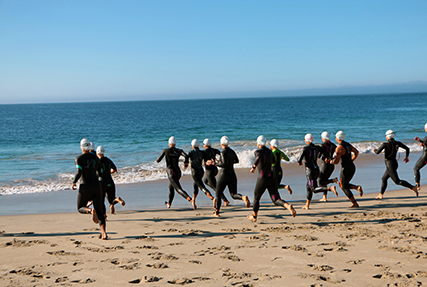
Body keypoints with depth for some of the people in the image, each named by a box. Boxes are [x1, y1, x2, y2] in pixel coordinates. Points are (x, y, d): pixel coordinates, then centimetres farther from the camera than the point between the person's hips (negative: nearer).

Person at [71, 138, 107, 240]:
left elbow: (79, 173, -17)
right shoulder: (95, 158, 9)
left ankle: (91, 211, -17)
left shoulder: (79, 158, -6)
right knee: (99, 212, 7)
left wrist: (74, 183, -2)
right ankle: (104, 233, -12)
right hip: (96, 186, 3)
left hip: (85, 187, -3)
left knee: (80, 208, 19)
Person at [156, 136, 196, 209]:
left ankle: (191, 200, -41)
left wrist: (159, 157, 24)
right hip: (178, 172, 6)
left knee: (179, 190, -17)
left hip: (171, 173, -6)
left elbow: (158, 160, 0)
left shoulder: (165, 150, -5)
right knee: (171, 187, 31)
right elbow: (186, 156, -18)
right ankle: (169, 203, 47)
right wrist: (186, 163, 2)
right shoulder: (179, 151, 1)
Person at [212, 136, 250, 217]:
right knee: (234, 195, 2)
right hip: (232, 175, 6)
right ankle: (244, 197, -29)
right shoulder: (232, 151, 7)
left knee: (218, 194, 13)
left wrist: (215, 164, -11)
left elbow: (224, 164, -24)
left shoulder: (223, 152, -15)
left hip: (224, 175, -6)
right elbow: (237, 161, 21)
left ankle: (216, 212, 19)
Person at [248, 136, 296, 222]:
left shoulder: (258, 151, -9)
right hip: (272, 177, 5)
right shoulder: (269, 151, 11)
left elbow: (259, 157, -35)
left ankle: (254, 216, 35)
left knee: (256, 197, 20)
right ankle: (288, 206, -31)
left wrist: (253, 167, -29)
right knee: (276, 200, -1)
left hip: (263, 179, -5)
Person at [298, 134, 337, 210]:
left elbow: (300, 159, -21)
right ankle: (307, 205, 25)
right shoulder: (317, 147, 3)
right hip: (316, 169, 8)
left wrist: (299, 162, 3)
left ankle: (330, 188, -31)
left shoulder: (305, 149, -14)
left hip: (310, 171, -8)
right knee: (308, 187, 20)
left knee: (314, 189, -9)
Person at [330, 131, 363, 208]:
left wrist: (331, 161, 1)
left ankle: (355, 203, 2)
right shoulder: (348, 144, 9)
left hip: (346, 168, -8)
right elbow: (356, 152, 26)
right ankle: (357, 187, 1)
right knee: (343, 184, 21)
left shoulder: (339, 147, -17)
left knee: (344, 187, 4)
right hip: (352, 167, 8)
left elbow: (336, 161, -20)